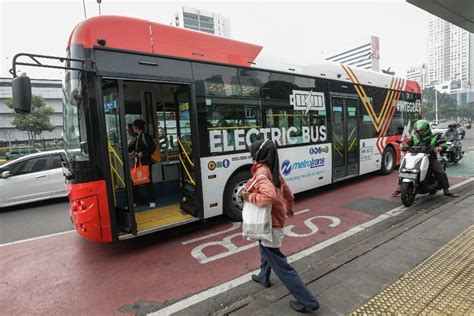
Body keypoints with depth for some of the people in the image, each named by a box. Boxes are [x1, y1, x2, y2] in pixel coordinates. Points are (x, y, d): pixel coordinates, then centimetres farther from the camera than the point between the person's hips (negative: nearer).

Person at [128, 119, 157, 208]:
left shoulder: (145, 135, -9)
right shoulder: (136, 138, 15)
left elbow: (153, 147, -17)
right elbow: (130, 149, 19)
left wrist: (143, 153, -21)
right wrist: (129, 146, -2)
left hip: (146, 162, -8)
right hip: (137, 162, 8)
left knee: (148, 181, -1)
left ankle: (152, 201, 10)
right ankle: (133, 201, 20)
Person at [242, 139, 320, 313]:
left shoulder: (260, 173, -23)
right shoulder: (274, 172, 4)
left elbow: (270, 196, -39)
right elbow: (288, 193, 15)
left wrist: (249, 196, -24)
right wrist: (289, 208, 33)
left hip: (268, 224, -9)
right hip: (275, 219, 9)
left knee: (280, 265, 2)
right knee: (265, 249, 32)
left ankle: (308, 302, 12)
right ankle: (263, 277, 54)